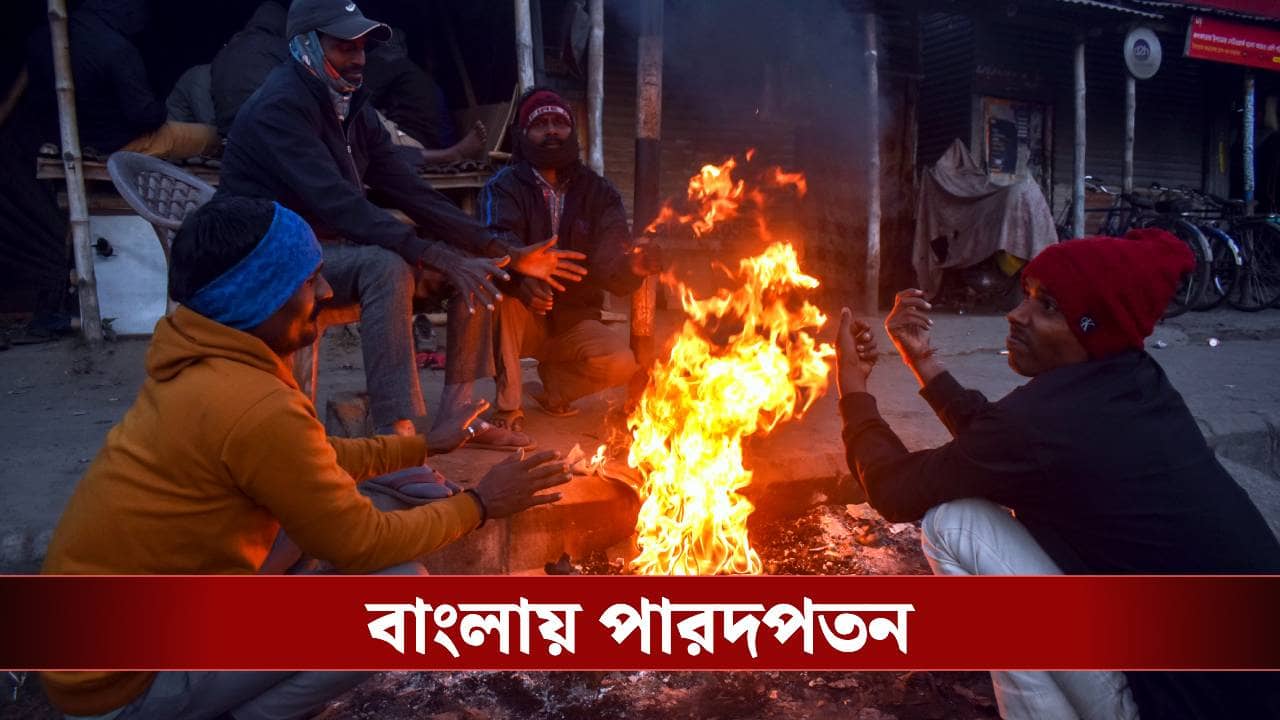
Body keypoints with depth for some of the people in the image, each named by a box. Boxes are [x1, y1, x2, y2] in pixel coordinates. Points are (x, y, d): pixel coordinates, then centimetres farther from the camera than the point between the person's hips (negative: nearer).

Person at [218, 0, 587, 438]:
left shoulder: (354, 109, 6)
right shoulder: (280, 106, -19)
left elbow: (410, 193, 1)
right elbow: (339, 205, -31)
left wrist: (505, 253, -10)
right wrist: (441, 259, -38)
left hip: (327, 251, 8)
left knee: (473, 268, -4)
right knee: (386, 266, -35)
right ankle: (396, 430, -31)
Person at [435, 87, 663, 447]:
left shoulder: (598, 192, 4)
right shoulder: (504, 187, -3)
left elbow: (609, 260, -11)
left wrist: (631, 266, -37)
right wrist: (523, 275, -49)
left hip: (574, 319, 2)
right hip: (520, 317, -2)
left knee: (622, 363, -26)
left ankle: (554, 383, 7)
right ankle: (508, 408, -24)